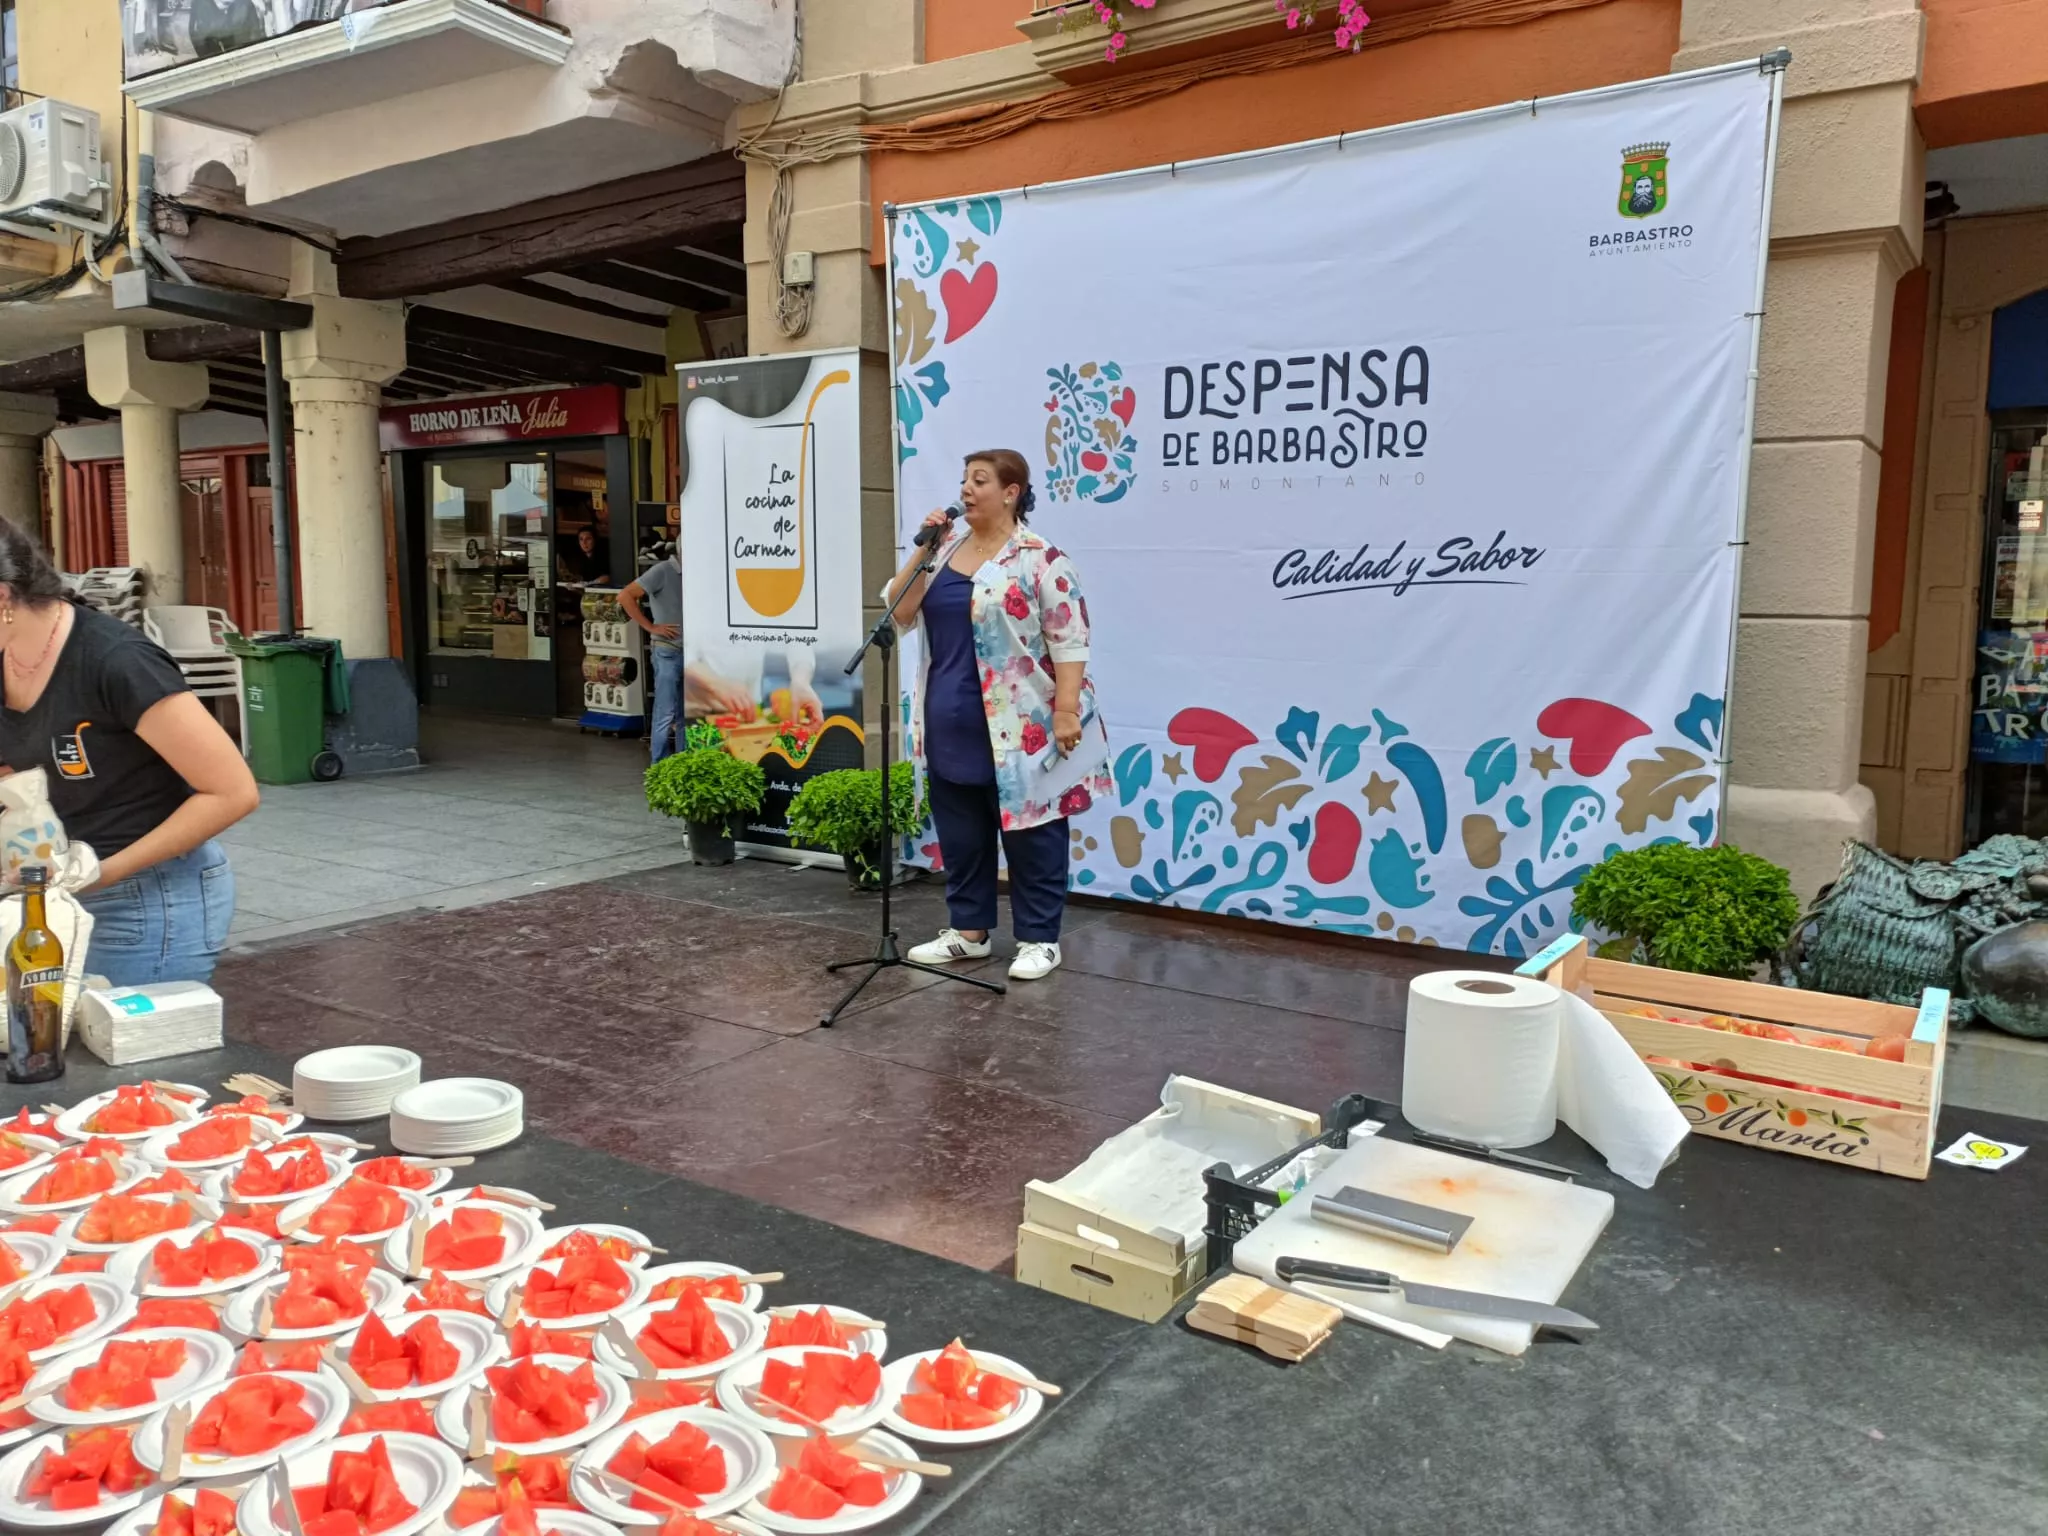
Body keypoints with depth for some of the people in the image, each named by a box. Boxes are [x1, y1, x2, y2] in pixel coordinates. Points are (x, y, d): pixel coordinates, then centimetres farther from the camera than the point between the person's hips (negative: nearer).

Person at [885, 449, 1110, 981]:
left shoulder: (1039, 558, -9)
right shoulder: (945, 549, 11)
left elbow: (1069, 641, -13)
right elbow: (900, 613, 6)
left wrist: (1067, 711, -19)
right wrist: (924, 549, -4)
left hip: (1018, 727, -7)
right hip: (951, 726, 7)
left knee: (1030, 832, 4)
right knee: (959, 832, 14)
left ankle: (1039, 938, 14)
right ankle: (968, 930, 27)